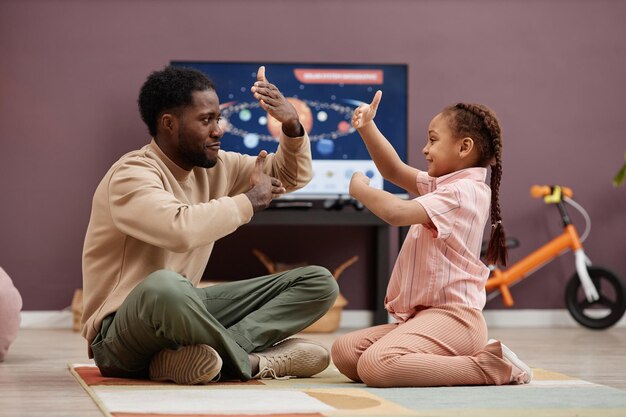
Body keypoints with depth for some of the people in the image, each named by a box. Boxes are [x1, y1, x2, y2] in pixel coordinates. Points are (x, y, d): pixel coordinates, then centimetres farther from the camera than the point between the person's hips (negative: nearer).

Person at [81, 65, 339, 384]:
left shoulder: (214, 166, 8)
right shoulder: (132, 175, -17)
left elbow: (292, 176, 16)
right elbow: (180, 229, -37)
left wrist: (291, 124, -5)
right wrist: (248, 201, -21)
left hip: (185, 309, 8)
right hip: (122, 330, -8)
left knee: (319, 282, 0)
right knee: (164, 287, -45)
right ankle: (249, 361, -19)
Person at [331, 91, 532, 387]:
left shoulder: (460, 192, -16)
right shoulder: (444, 185, 17)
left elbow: (396, 212, -29)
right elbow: (394, 170, 20)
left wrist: (360, 189, -10)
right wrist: (367, 128, 5)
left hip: (451, 318, -10)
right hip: (424, 314, 10)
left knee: (375, 366, -33)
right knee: (343, 353, 0)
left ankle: (487, 367, -18)